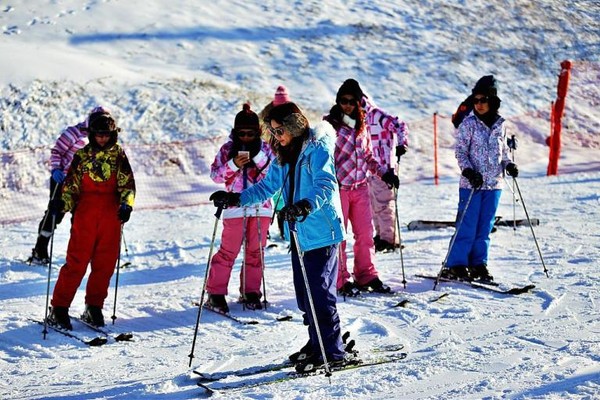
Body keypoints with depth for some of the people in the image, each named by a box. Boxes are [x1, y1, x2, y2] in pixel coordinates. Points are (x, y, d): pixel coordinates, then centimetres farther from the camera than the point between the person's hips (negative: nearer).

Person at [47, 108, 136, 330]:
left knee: (105, 264, 4)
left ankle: (93, 308, 17)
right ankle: (59, 309, -1)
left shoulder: (119, 156, 9)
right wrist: (62, 203, -11)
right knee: (76, 262, -6)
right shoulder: (81, 156, 7)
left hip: (111, 217, 2)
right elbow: (71, 187, 7)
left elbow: (127, 185, 6)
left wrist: (126, 204, -12)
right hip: (85, 216, -2)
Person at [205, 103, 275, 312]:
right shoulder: (227, 149, 1)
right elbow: (215, 175, -3)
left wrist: (259, 158, -17)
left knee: (255, 252, 8)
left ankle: (250, 292, 18)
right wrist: (233, 165, -19)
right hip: (235, 208, -2)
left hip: (261, 207, 2)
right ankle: (215, 293, 3)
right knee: (228, 251, -4)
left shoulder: (265, 149, 5)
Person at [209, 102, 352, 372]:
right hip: (299, 233, 8)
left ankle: (332, 352, -3)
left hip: (321, 231, -8)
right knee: (304, 293, 10)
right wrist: (235, 199, 8)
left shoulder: (317, 150, -12)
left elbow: (325, 186, -26)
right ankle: (316, 344, 22)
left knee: (319, 292, -9)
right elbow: (267, 188, 20)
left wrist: (306, 205, -44)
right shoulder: (283, 156, 13)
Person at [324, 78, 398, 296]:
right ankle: (341, 281, 7)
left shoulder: (361, 126, 12)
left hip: (360, 187, 5)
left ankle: (366, 276, 18)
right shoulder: (329, 123, -5)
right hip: (338, 187, -5)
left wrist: (384, 173, 10)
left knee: (365, 233, 7)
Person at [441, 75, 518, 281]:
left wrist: (509, 165, 0)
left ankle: (478, 264, 15)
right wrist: (469, 171, -19)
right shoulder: (469, 123, -4)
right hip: (471, 183, -4)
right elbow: (460, 151, -5)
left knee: (485, 226, 7)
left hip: (493, 183, 4)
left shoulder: (500, 125, 8)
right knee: (467, 225, -5)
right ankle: (455, 265, 1)